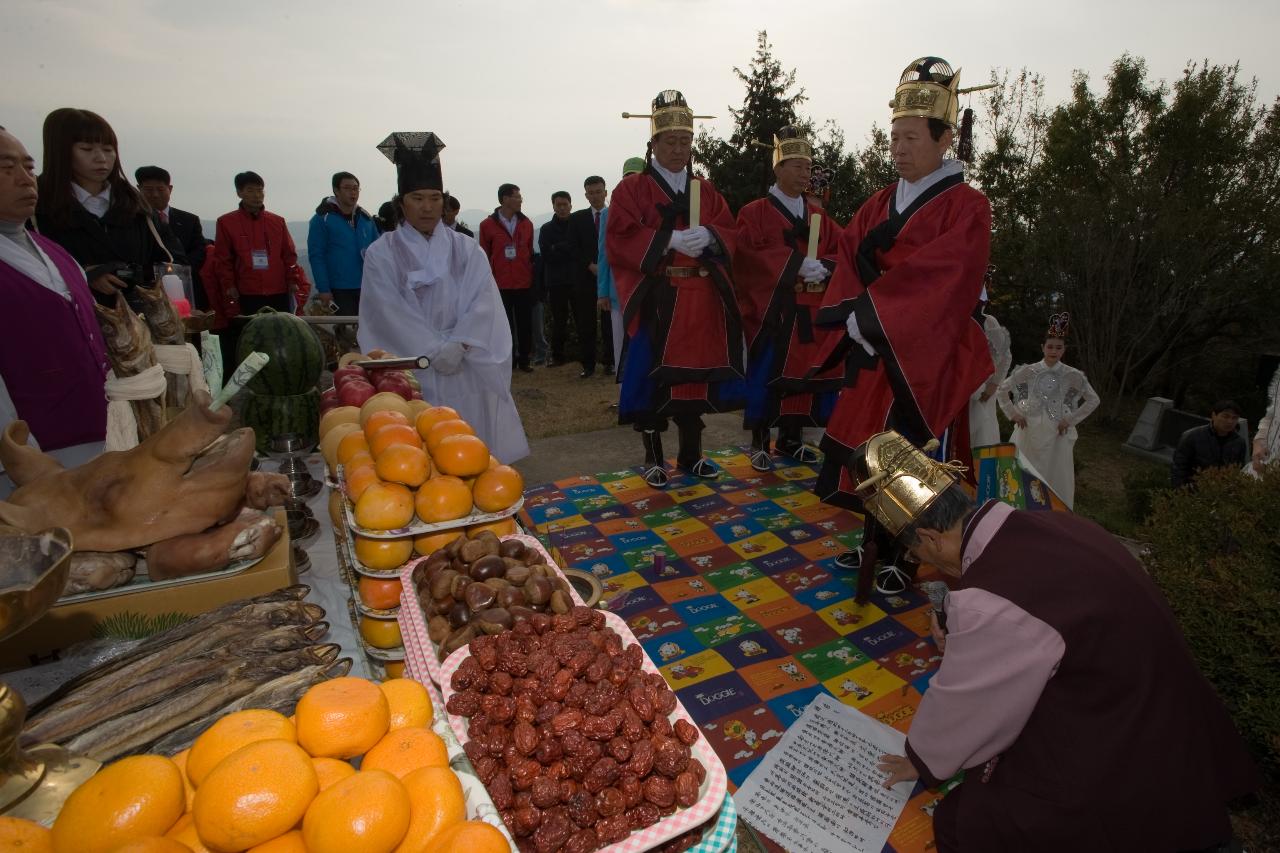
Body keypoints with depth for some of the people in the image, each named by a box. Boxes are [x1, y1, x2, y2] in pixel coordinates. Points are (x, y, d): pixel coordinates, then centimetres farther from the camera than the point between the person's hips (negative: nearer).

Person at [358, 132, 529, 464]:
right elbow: (391, 312, -5)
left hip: (467, 369, 1)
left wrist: (458, 346, -15)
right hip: (411, 372, -1)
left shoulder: (467, 249, 9)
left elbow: (482, 302, -1)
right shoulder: (381, 254, 4)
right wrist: (435, 350, -14)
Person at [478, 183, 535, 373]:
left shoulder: (526, 223, 8)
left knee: (525, 324, 4)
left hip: (524, 285, 2)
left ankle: (523, 360, 15)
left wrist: (532, 278, 10)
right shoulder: (488, 225, 0)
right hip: (500, 285, -2)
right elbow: (485, 257, 4)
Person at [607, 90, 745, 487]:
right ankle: (654, 457, 11)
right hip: (655, 301, -4)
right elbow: (619, 240, -9)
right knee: (653, 377, -2)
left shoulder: (706, 190, 16)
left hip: (700, 301, 4)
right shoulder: (631, 188, 2)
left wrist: (709, 236, -13)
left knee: (695, 374, 9)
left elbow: (729, 233, 10)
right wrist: (668, 240, -20)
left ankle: (691, 453, 21)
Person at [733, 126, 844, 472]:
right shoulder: (754, 213, 0)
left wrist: (823, 267, -12)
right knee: (767, 377, -4)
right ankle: (760, 442, 6)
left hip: (811, 314, 6)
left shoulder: (818, 215, 17)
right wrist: (797, 263, -20)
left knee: (806, 374, 7)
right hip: (772, 312, -5)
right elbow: (750, 255, -15)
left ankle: (791, 437, 21)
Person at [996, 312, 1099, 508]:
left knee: (1056, 477, 4)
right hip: (1029, 431, 0)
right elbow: (1001, 390, 4)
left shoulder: (1072, 376, -3)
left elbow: (1093, 400, 6)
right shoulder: (1028, 371, -3)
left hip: (1057, 434, 0)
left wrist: (1071, 419, -1)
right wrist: (1013, 414, -1)